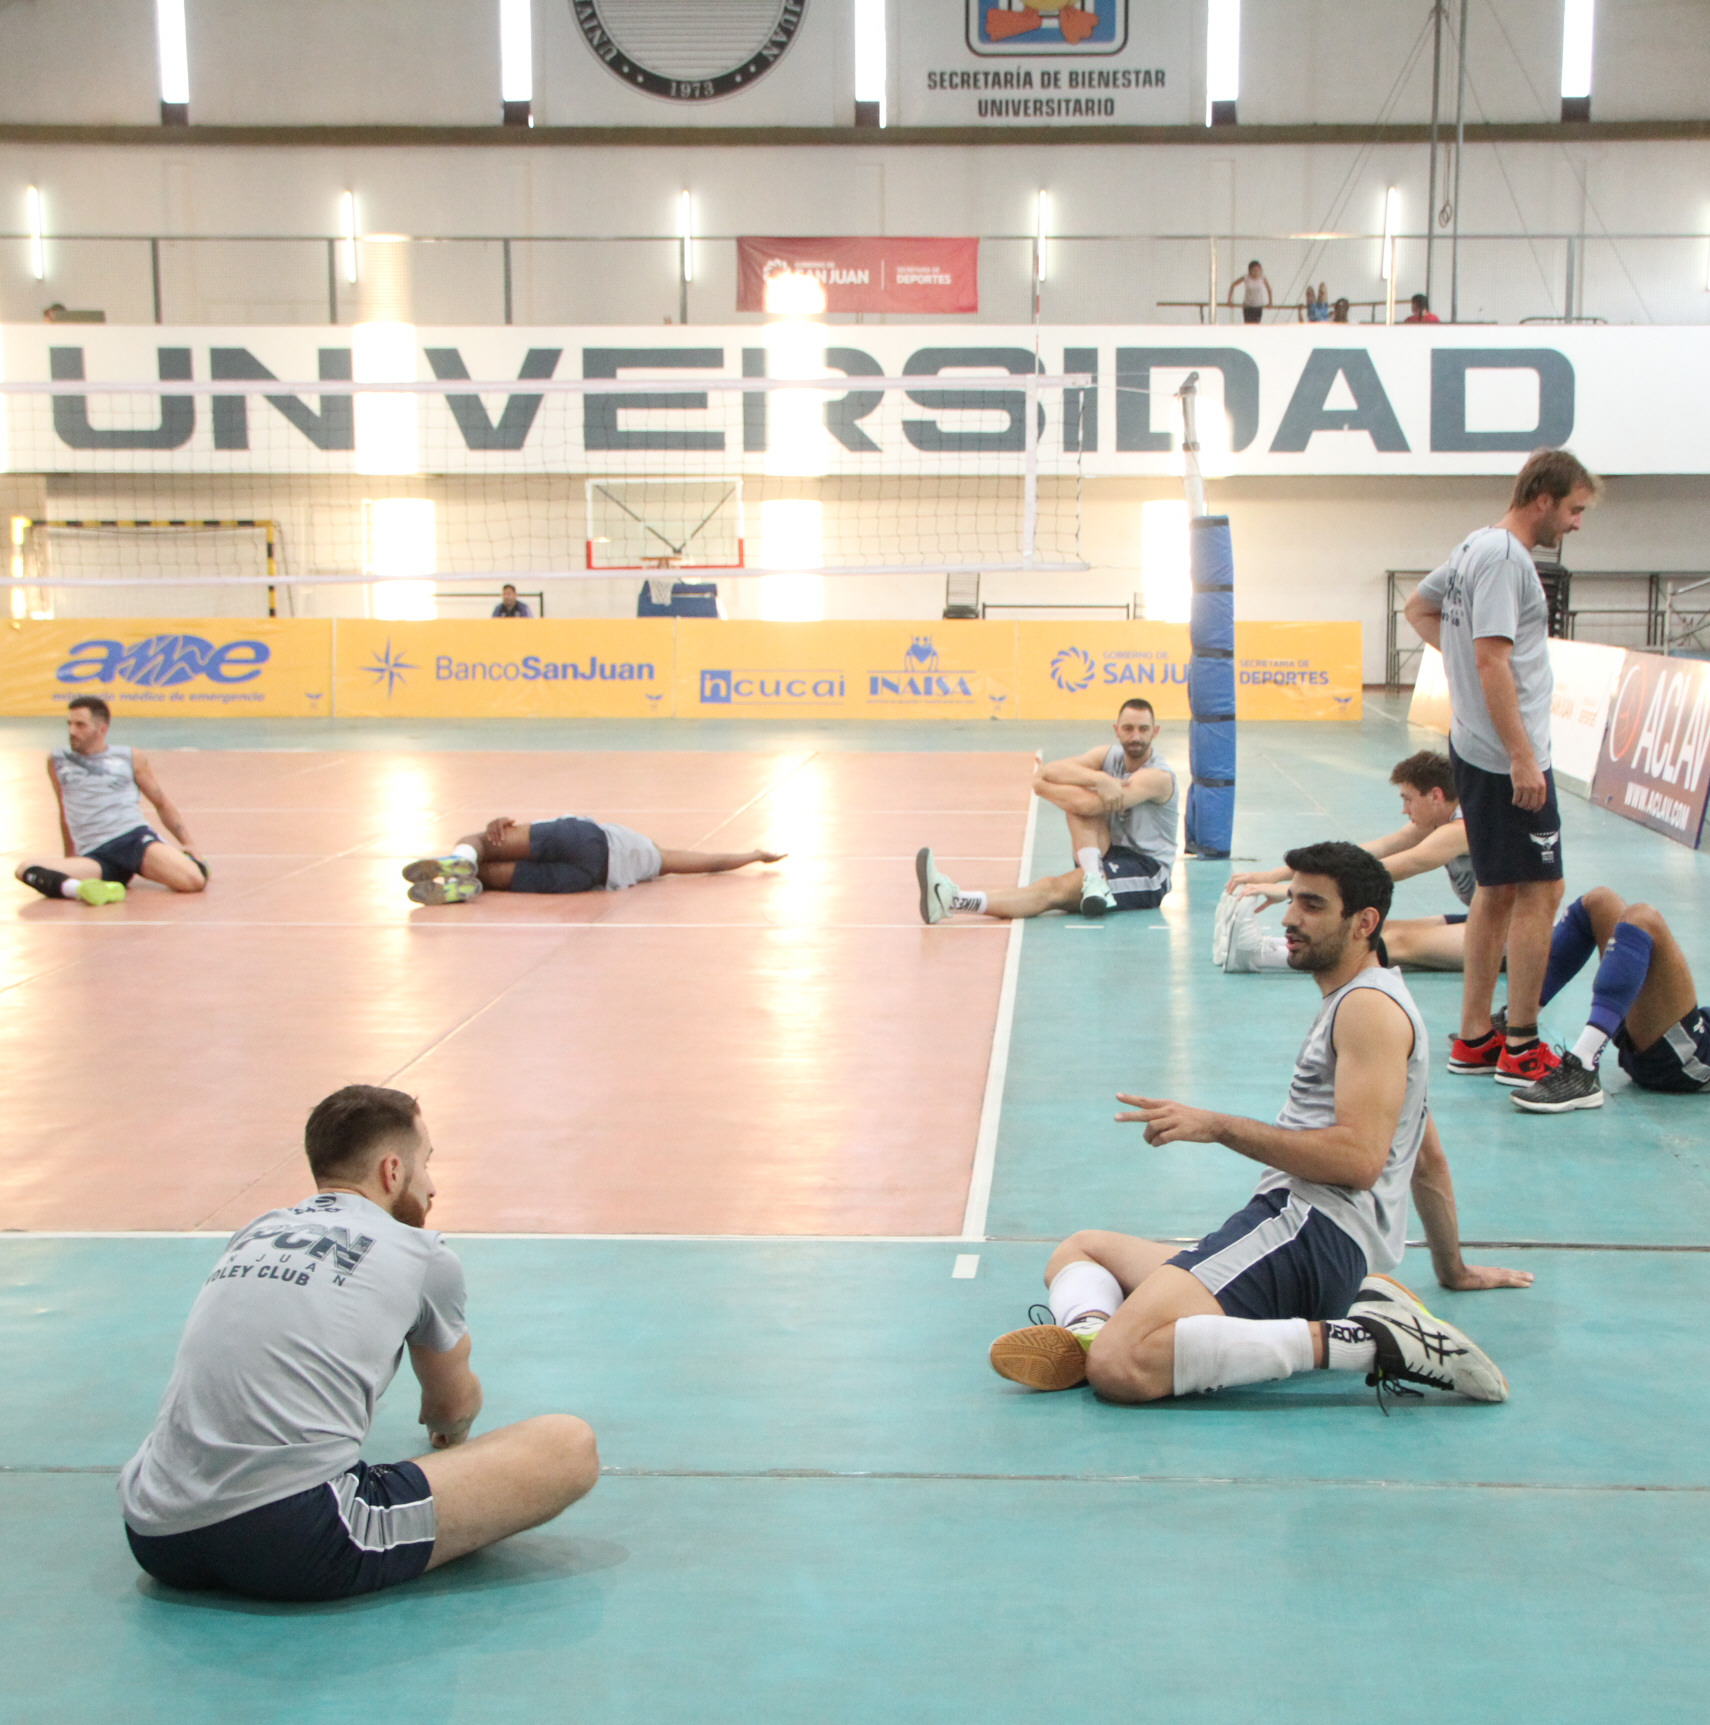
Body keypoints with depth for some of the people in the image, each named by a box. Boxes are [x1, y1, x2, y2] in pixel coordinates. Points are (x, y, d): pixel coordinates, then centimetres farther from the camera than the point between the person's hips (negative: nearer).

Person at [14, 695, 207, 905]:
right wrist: (70, 858, 32)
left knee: (194, 881, -28)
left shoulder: (131, 759, 11)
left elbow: (162, 803, 19)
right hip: (94, 857, 1)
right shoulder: (57, 761, 16)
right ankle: (79, 888, -53)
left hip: (136, 838, -1)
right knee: (25, 870, -27)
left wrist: (187, 842, 9)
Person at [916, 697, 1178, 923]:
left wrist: (1044, 784, -12)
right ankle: (1094, 878, -31)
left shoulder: (1159, 776, -14)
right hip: (1107, 859, 7)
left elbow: (1087, 805, -26)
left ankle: (954, 900, -48)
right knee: (1076, 792, -16)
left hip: (1147, 873, -7)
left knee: (1053, 888, -30)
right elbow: (1046, 773, -11)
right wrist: (1098, 779, -26)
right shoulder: (1109, 755, 7)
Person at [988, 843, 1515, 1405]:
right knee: (1079, 1249, 18)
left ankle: (1364, 1341, -27)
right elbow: (1428, 1162, 38)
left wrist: (1218, 1126, -13)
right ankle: (1090, 1328, -19)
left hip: (1311, 1232, -12)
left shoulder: (1371, 1006, -3)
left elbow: (1359, 1159, -17)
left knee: (1121, 1366, -31)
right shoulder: (1352, 1006, 30)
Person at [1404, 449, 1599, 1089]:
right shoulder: (1505, 558, -17)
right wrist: (1523, 759, -23)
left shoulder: (1477, 548, 14)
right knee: (1540, 892, -4)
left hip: (1475, 750, 11)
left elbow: (1418, 607, 29)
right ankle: (1521, 1048, 1)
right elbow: (1493, 663, -23)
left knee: (1498, 892, 14)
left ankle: (1474, 1038, 19)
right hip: (1506, 758, -10)